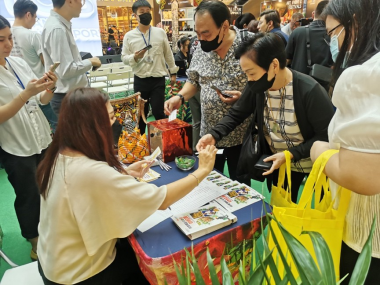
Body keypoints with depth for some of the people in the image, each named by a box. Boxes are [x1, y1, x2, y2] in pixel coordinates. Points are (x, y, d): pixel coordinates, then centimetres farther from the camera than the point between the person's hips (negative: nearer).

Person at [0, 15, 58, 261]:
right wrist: (25, 94, -28)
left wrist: (49, 88, -13)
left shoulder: (20, 63, 3)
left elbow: (43, 101, 7)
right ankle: (35, 241, 34)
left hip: (43, 139, 5)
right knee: (28, 196, 11)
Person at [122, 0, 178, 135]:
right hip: (140, 80, 1)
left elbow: (168, 54, 10)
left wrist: (173, 72, 11)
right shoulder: (129, 36, 1)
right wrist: (135, 57, -19)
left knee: (158, 112, -2)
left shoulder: (160, 32, 4)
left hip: (158, 79, -1)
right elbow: (124, 58, 2)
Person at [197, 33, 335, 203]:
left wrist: (291, 154, -29)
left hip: (314, 164, -4)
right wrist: (214, 135, -21)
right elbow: (237, 114, -5)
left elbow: (327, 136, -22)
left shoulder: (310, 91, -29)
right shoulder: (258, 87, -14)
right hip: (278, 162, 5)